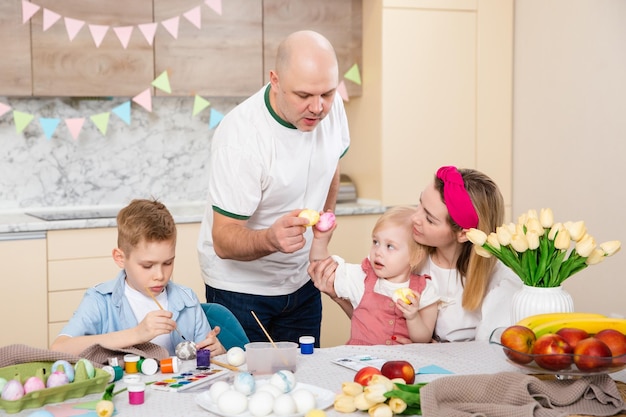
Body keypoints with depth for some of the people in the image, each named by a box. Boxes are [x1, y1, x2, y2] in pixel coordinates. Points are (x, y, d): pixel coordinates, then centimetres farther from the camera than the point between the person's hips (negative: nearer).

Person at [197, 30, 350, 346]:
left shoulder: (330, 107, -10)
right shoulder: (240, 136, -28)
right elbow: (224, 241, -28)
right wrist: (271, 239, -46)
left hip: (302, 281, 5)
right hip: (241, 285, -5)